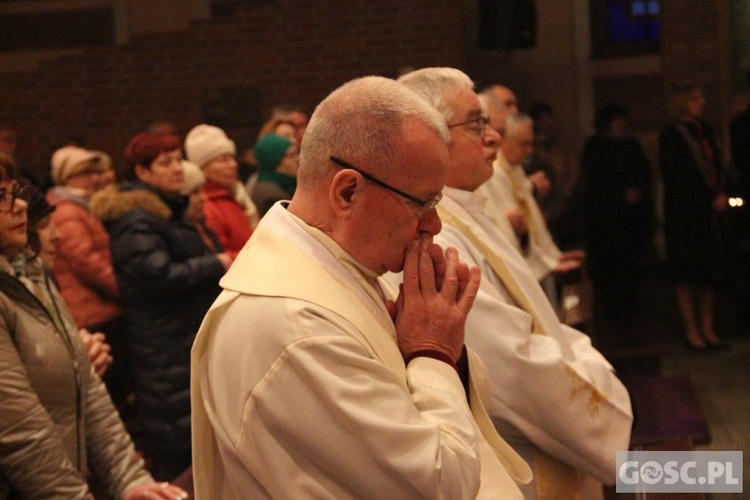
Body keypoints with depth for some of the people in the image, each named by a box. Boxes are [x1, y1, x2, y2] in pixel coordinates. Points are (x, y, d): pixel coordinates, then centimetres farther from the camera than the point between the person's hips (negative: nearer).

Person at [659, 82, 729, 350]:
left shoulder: (703, 130, 12)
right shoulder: (671, 134, -9)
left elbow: (717, 165, 15)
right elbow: (679, 179, -12)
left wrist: (719, 193, -4)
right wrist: (711, 199, -11)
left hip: (707, 211, 7)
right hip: (683, 214, -7)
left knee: (707, 271, 7)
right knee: (686, 271, -2)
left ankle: (707, 330, 12)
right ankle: (691, 331, 5)